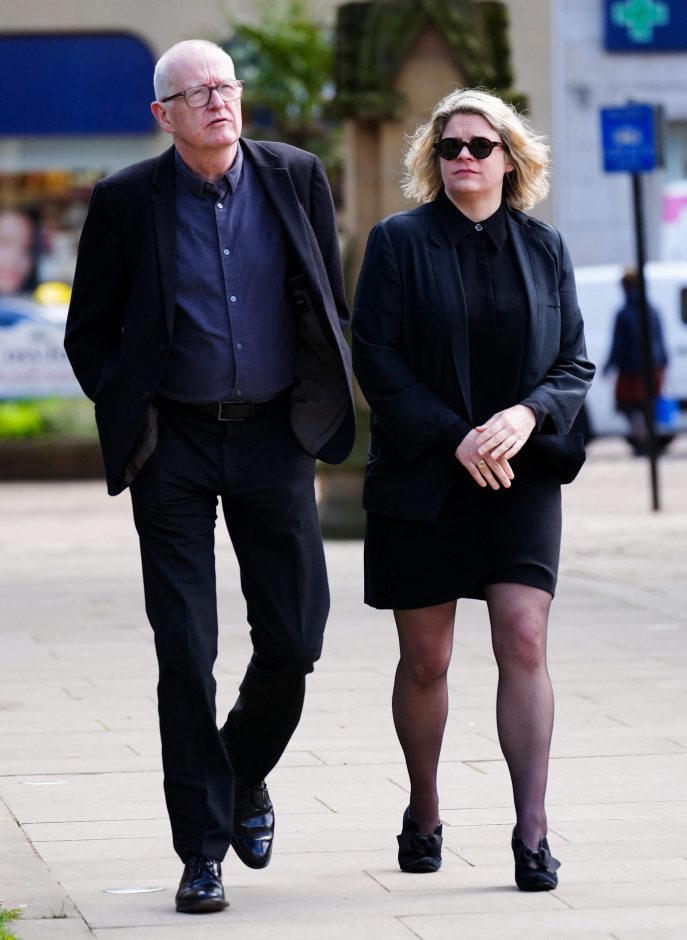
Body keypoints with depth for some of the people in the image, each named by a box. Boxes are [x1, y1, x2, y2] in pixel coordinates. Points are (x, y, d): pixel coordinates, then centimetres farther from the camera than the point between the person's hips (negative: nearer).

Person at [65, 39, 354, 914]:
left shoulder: (295, 178, 2)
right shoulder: (126, 200, -3)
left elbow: (329, 306, 12)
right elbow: (89, 331, 6)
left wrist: (319, 412, 7)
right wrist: (125, 421, -1)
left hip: (273, 434, 2)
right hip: (174, 443, -2)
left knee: (293, 639, 2)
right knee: (184, 648, -4)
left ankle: (244, 775, 32)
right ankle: (202, 848, 3)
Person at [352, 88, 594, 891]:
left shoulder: (543, 249, 8)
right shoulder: (398, 243, 0)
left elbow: (575, 363, 8)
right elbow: (375, 358, -6)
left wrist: (528, 415, -13)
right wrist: (454, 438, -14)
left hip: (519, 478, 1)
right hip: (421, 483, -1)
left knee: (523, 644, -11)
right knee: (424, 661, 6)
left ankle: (532, 831, -11)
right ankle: (423, 816, 25)